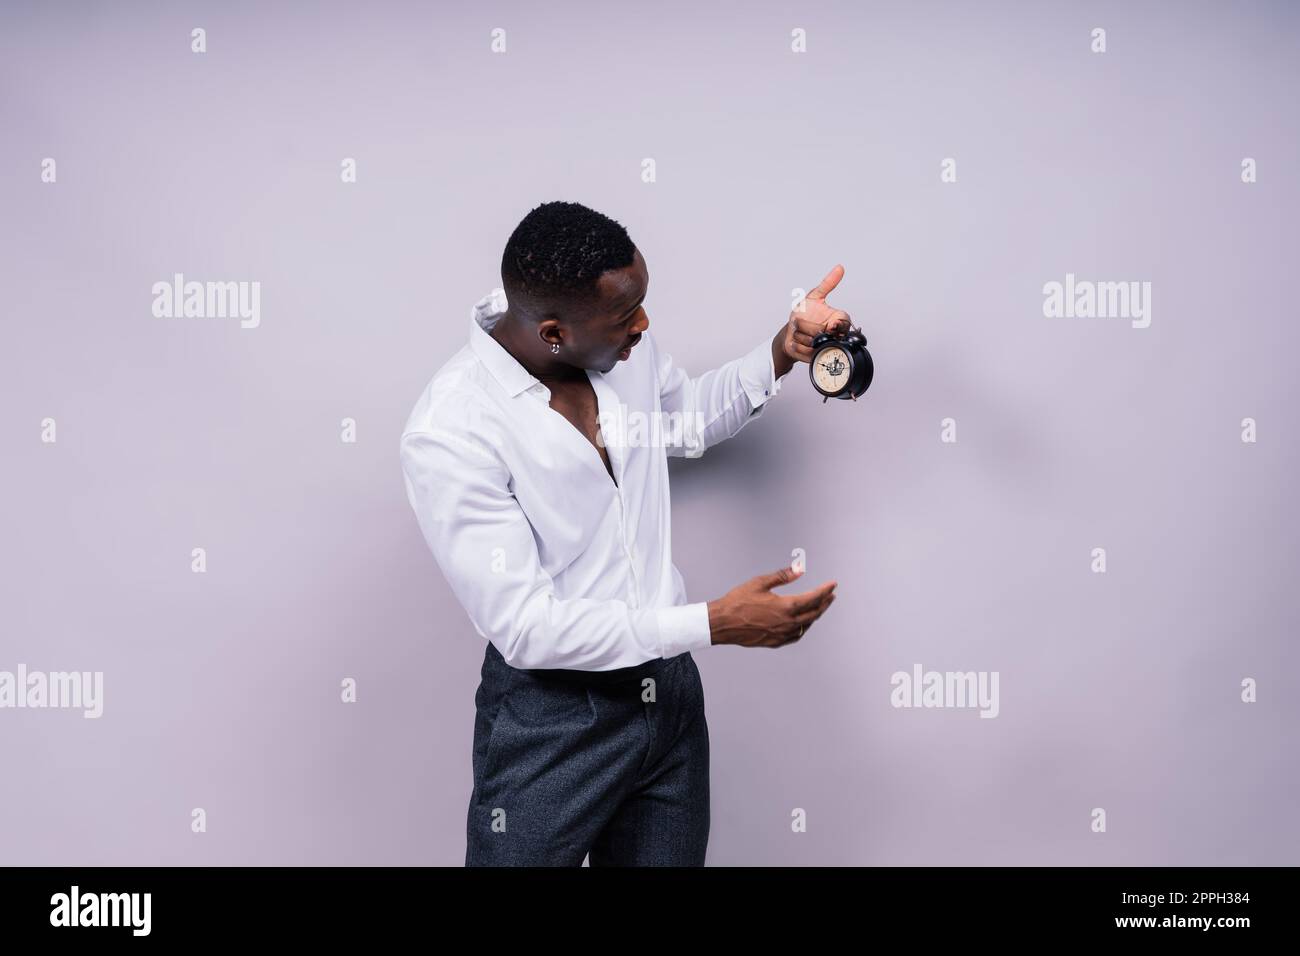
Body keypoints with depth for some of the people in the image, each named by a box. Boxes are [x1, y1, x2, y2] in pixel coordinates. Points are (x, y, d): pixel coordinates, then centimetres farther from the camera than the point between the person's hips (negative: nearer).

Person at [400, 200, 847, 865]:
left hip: (669, 691, 6)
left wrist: (781, 353, 2)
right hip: (552, 723, -6)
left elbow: (688, 420, 19)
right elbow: (525, 625, -25)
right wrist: (715, 624, -25)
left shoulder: (625, 346, -4)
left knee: (669, 858, 19)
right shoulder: (448, 432, -24)